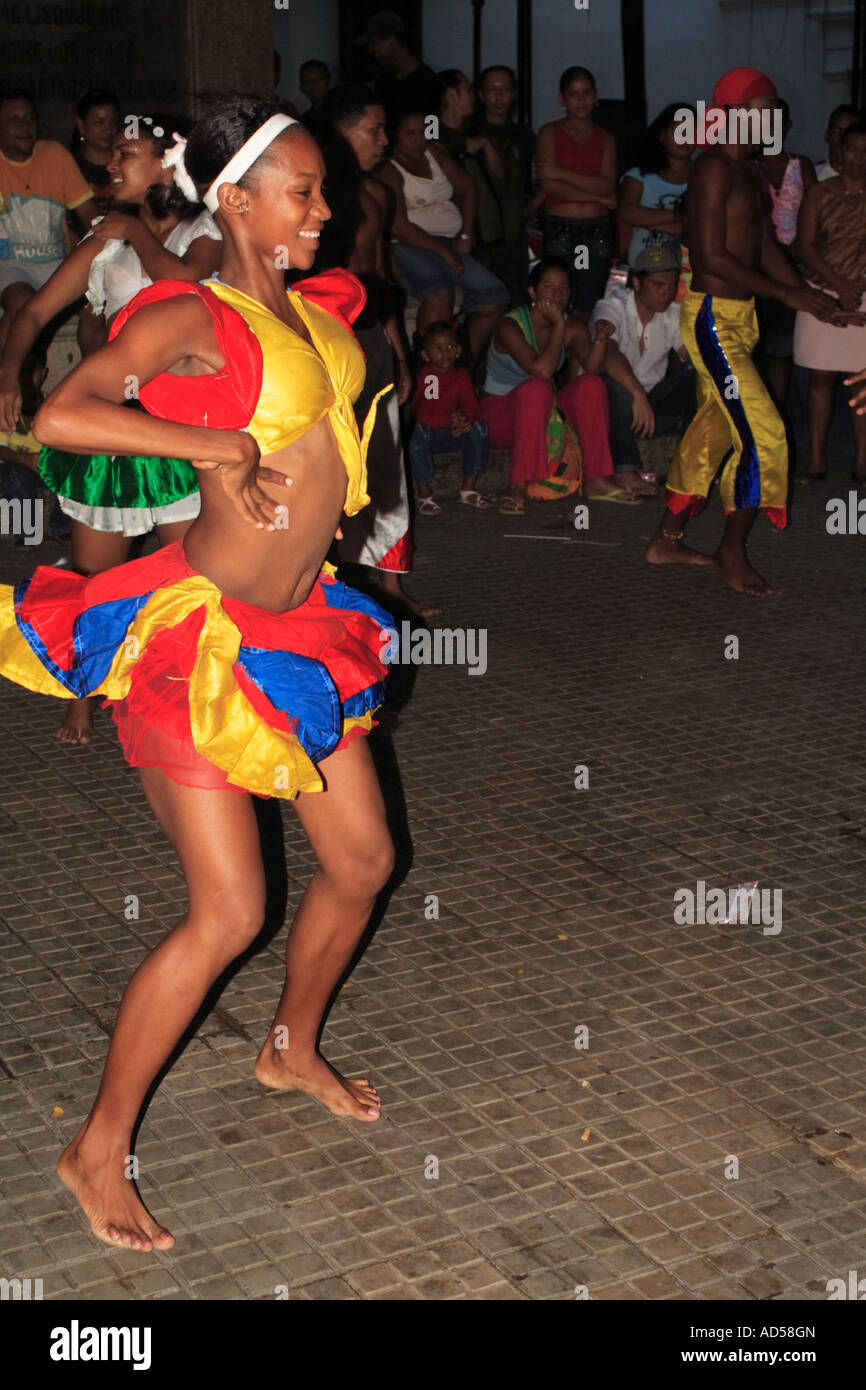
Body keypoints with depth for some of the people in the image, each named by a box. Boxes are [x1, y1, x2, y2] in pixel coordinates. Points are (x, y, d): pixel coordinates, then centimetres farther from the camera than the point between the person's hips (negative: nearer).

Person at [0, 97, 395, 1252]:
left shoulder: (314, 308, 9)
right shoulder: (193, 318, -14)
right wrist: (222, 443, -27)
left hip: (301, 626, 8)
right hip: (206, 637, -8)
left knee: (364, 861, 15)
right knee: (230, 913, -6)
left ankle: (293, 1049, 42)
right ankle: (99, 1149, 12)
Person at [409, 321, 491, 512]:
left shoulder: (461, 376, 6)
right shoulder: (422, 376, -8)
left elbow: (472, 405, -1)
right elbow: (419, 412, -16)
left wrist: (465, 418, -27)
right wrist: (451, 419, -25)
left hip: (451, 434, 4)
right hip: (427, 430, -4)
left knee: (478, 427, -20)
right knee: (418, 431, -36)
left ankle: (468, 488, -12)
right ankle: (424, 494, -27)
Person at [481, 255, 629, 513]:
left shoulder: (573, 327, 0)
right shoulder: (510, 327, -19)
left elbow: (590, 368, -17)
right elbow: (542, 370, -32)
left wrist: (601, 339, -34)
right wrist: (558, 326, -27)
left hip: (544, 409, 6)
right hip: (500, 412, -6)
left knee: (591, 385, -18)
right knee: (537, 388, -36)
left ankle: (597, 479, -16)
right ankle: (518, 487, -37)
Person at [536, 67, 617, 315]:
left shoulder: (605, 139, 14)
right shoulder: (550, 133, 7)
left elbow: (608, 185, -2)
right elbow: (549, 184, -7)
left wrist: (561, 173, -9)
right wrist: (598, 197, -5)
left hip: (597, 230, 2)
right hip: (559, 228, -2)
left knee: (587, 307, 1)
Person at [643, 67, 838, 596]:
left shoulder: (749, 173, 16)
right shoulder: (714, 168, -13)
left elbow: (767, 249, 16)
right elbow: (713, 256, -20)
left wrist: (810, 294, 2)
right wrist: (788, 294, -19)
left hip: (739, 317, 10)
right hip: (713, 317, -10)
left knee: (713, 429, 14)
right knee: (762, 433, -11)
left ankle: (668, 539, 23)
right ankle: (732, 552, 1)